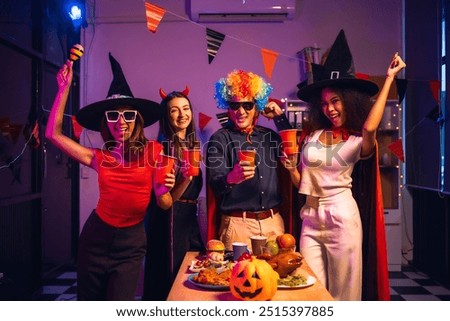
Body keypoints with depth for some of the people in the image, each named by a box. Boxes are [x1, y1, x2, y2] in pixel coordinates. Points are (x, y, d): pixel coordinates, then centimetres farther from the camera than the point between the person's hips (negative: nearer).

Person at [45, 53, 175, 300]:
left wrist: (163, 191, -28)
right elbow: (53, 133, -3)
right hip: (96, 236, 3)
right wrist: (64, 88, -4)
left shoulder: (153, 151, -7)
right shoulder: (99, 157, -1)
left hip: (131, 242, -2)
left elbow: (165, 204, -5)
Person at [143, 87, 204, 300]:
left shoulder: (193, 143, 10)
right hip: (170, 218, -7)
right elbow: (166, 198, -17)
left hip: (191, 216, 8)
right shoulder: (163, 147, -12)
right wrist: (187, 177, -31)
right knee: (171, 277, 2)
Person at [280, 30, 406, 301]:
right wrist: (290, 166, -10)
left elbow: (370, 127, -27)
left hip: (342, 217, -3)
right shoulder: (313, 135, 7)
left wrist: (389, 78, -19)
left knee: (343, 293, 8)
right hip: (311, 218, 3)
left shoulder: (359, 141, -2)